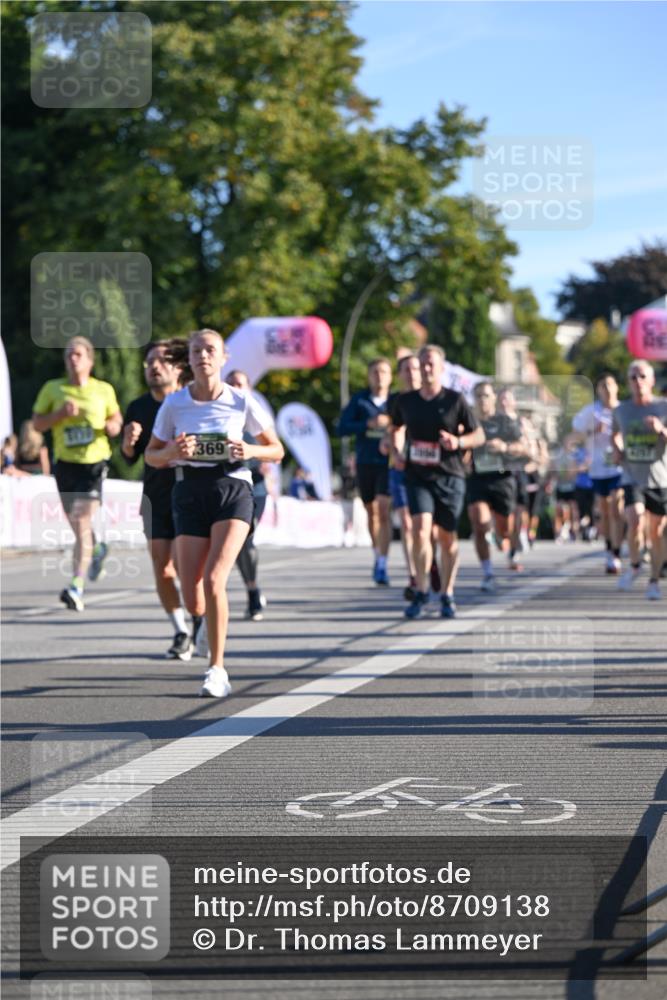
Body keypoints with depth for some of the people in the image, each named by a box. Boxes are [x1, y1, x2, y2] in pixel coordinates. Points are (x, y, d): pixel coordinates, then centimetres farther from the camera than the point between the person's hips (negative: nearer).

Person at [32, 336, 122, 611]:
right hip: (66, 464, 3)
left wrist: (114, 426, -4)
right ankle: (96, 549, 49)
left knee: (82, 521, -15)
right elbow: (37, 423, 4)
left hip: (95, 463, -3)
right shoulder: (52, 389, 4)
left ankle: (76, 587, -19)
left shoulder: (104, 390, 4)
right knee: (76, 524, 13)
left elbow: (116, 417, 19)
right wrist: (60, 414, -14)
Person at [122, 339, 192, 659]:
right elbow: (129, 458, 12)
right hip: (155, 498, 4)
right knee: (162, 570, -1)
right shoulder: (138, 408, 7)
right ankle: (181, 632, 13)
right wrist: (128, 442, -10)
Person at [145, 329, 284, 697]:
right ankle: (212, 618, 36)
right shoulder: (174, 403, 2)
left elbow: (276, 451, 7)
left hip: (233, 490, -2)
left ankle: (217, 669, -11)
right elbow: (151, 456, 10)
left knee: (213, 580, -22)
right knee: (194, 603, -3)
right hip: (189, 493, 2)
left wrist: (250, 450, -14)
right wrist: (172, 452, -12)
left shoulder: (241, 402, -2)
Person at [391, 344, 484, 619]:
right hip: (417, 475, 1)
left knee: (448, 537, 6)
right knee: (421, 529, -18)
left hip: (449, 476, -1)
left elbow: (479, 436, 3)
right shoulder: (406, 401, 5)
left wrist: (458, 442, -16)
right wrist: (397, 453, 5)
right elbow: (397, 430, 24)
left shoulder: (455, 400, -2)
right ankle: (421, 591, -8)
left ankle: (447, 595, 19)